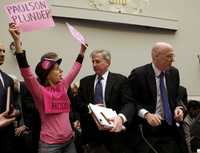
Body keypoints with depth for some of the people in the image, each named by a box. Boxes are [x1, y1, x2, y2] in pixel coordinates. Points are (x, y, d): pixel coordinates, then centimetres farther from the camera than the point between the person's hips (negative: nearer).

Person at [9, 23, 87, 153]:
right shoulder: (40, 92, -13)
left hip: (69, 140, 6)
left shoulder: (62, 86, 4)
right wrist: (17, 41, -33)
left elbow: (75, 70, 17)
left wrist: (82, 52, 18)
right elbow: (26, 72, -25)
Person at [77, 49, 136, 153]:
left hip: (114, 130, -2)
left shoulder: (120, 80, -3)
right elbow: (79, 105, 7)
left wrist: (121, 117, -35)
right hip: (91, 133, 2)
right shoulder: (85, 82, 8)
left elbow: (129, 103, -14)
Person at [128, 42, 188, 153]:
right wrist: (146, 114, -24)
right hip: (148, 128, -4)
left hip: (171, 127, 5)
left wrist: (179, 108, -3)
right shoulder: (138, 74, -10)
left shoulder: (174, 73, 7)